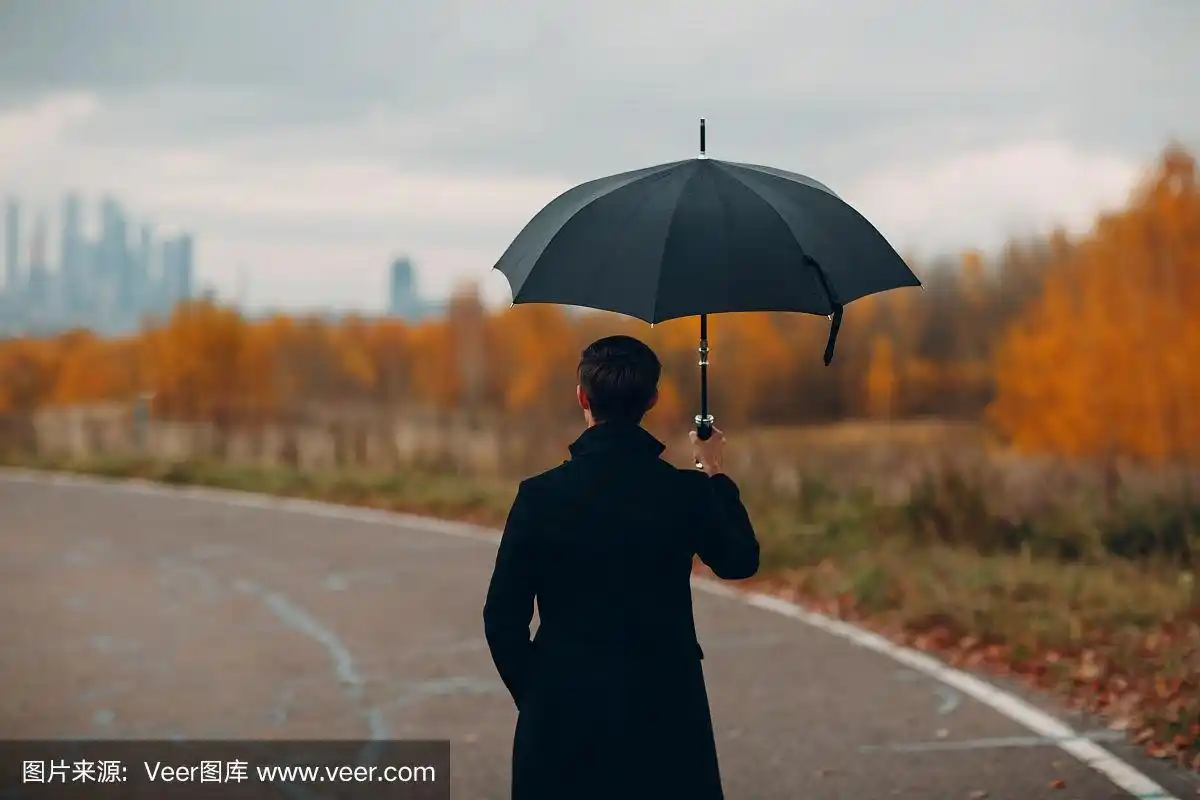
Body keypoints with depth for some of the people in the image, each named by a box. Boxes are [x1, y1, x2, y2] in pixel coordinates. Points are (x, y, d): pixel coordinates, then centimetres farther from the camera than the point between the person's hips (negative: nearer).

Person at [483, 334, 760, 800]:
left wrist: (532, 696, 11)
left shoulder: (540, 495, -9)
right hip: (666, 714, 0)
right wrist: (716, 476, 27)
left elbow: (503, 618, -4)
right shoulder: (687, 492, -8)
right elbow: (740, 562, 13)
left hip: (563, 713, 0)